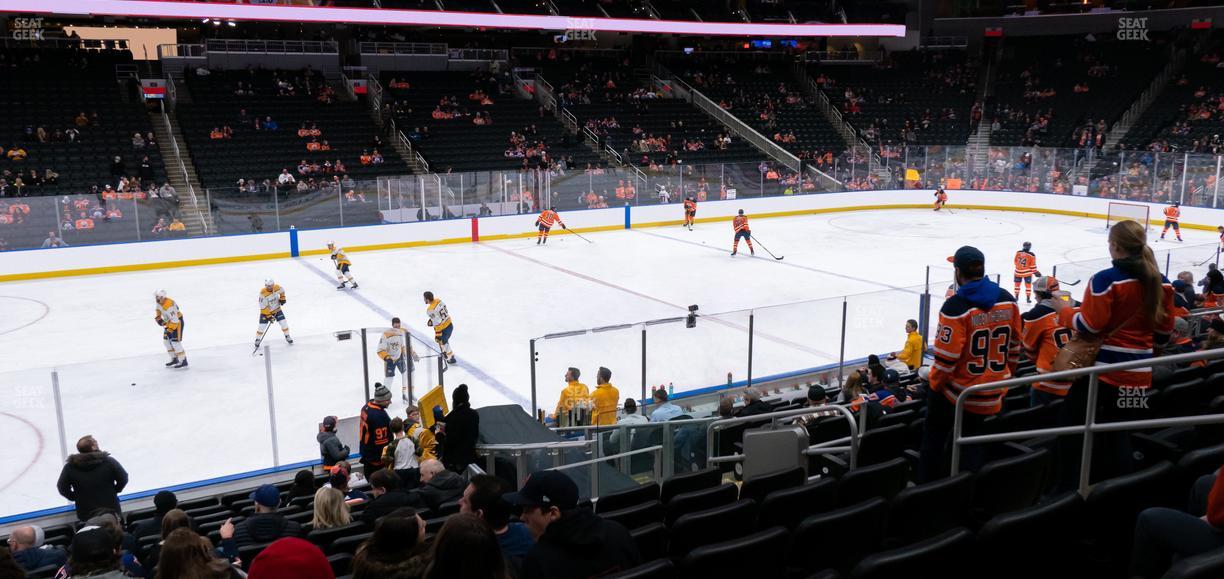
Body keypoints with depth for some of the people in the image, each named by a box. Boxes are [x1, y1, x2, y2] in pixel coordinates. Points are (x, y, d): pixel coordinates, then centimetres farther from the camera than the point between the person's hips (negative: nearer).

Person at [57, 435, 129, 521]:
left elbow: (62, 488, -1)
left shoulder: (70, 467, -10)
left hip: (86, 515, 1)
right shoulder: (109, 461, -15)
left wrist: (75, 497, 14)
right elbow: (123, 479, -6)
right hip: (111, 511, -1)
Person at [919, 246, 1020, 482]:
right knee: (968, 440, 20)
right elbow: (1014, 346, 8)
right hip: (993, 396, 6)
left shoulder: (955, 306, -21)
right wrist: (1005, 377, 21)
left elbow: (946, 356, -20)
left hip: (957, 392, -6)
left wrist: (935, 383, -4)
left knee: (934, 438, 12)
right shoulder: (1008, 300, -1)